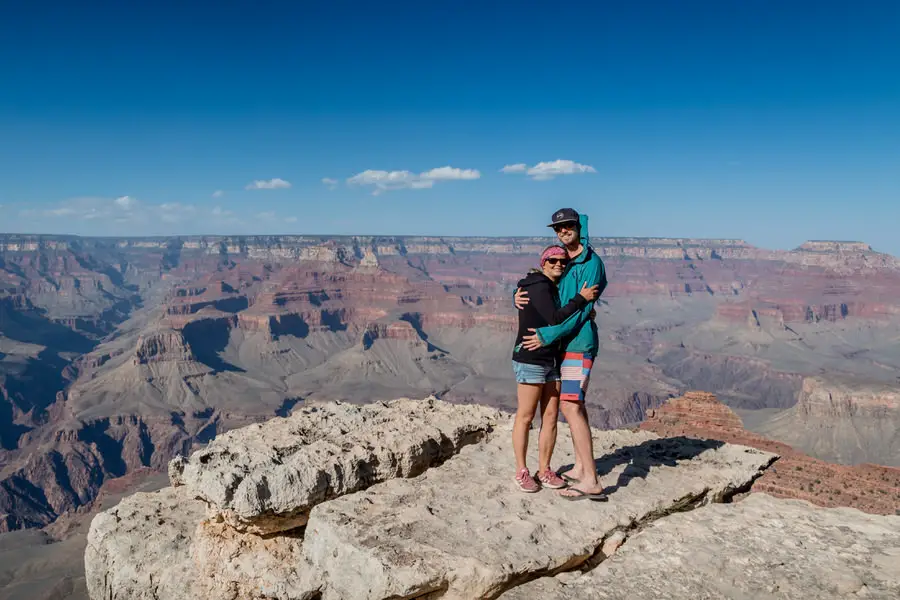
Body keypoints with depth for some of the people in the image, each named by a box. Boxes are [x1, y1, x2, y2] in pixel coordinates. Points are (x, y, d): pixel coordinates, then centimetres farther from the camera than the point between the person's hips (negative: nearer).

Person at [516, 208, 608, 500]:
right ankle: (580, 468, 25)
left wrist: (547, 336, -23)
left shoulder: (591, 263, -12)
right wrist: (519, 296, -11)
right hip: (564, 343, 9)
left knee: (570, 406, -15)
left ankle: (591, 481, -12)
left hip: (579, 343, -9)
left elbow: (581, 310, -18)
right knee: (574, 403, 14)